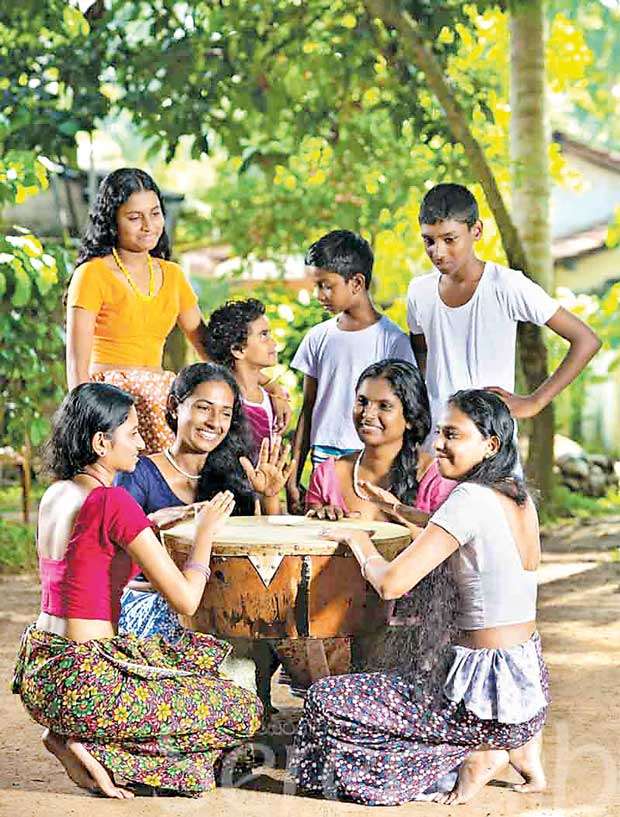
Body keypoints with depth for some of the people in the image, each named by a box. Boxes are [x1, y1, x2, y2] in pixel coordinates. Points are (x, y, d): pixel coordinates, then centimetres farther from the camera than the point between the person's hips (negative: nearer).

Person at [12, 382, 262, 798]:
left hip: (39, 671, 9)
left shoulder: (55, 494, 8)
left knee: (206, 655, 25)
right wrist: (206, 529, -1)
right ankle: (89, 745, -2)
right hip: (82, 682, -9)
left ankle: (77, 737, 10)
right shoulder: (112, 501, -18)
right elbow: (186, 599, -17)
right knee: (245, 711, 2)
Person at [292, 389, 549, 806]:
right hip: (533, 687, 9)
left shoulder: (471, 499, -20)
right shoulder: (520, 496, 6)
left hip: (486, 693, -9)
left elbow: (391, 583, -23)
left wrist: (361, 544, -3)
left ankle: (476, 756, 0)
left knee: (325, 703, 1)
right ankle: (518, 746, 17)